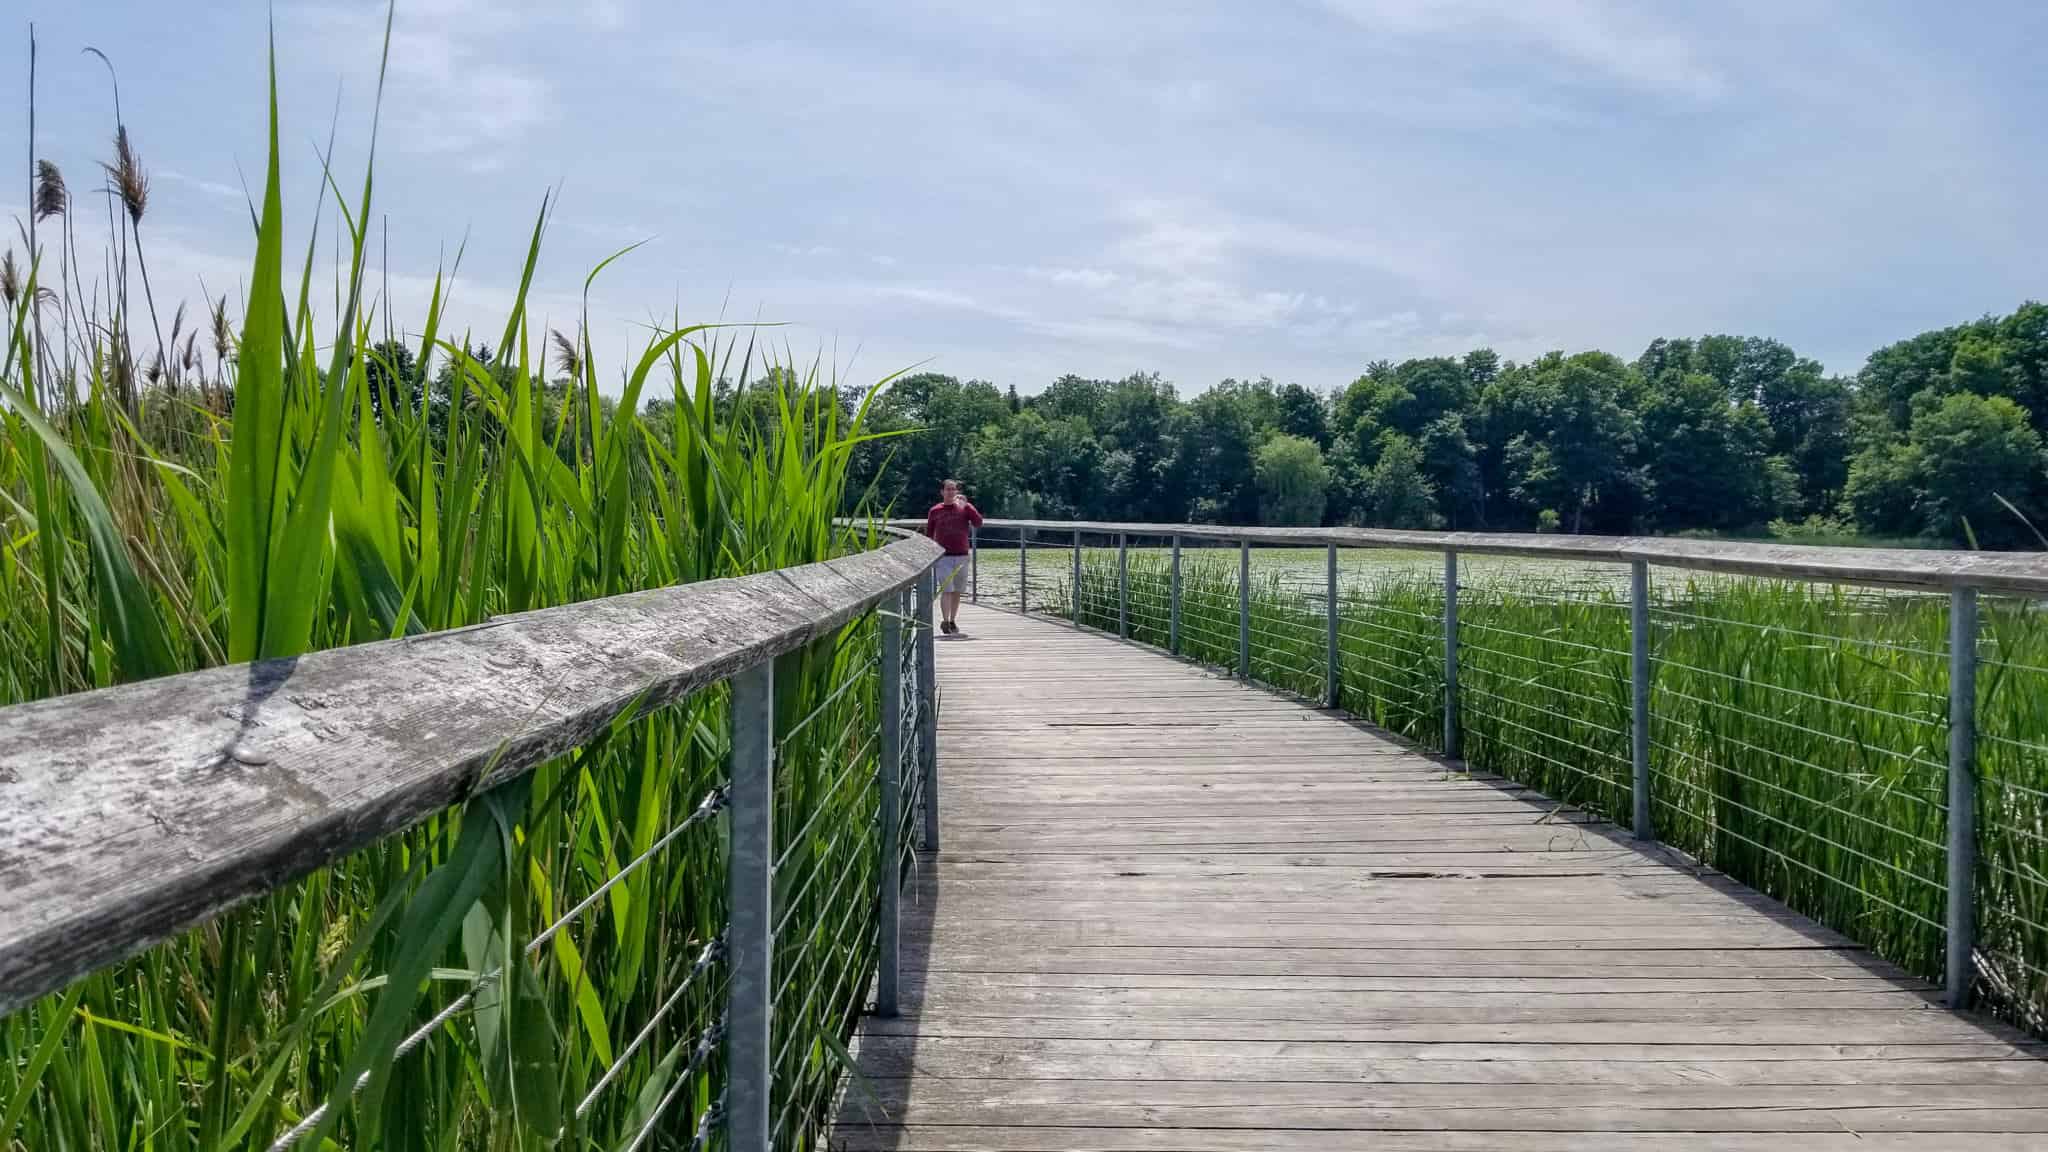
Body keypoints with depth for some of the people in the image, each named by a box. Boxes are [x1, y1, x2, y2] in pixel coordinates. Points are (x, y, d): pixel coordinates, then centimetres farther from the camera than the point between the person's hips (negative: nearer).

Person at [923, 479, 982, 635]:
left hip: (961, 556, 2)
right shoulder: (935, 511, 5)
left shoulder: (965, 507, 5)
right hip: (943, 556, -2)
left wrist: (966, 505, -15)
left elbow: (978, 523, -10)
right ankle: (945, 621, -18)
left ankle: (953, 621, 22)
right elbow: (929, 535, 10)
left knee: (957, 591, 10)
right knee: (946, 589, -13)